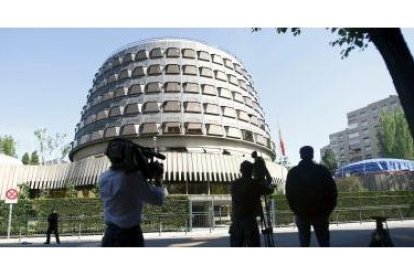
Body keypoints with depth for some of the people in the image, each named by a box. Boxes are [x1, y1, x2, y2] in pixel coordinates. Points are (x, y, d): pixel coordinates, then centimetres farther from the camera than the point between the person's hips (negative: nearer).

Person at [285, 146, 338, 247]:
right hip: (320, 212, 0)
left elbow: (289, 194, 0)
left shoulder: (293, 172, 0)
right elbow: (332, 191, -1)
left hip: (301, 213, 1)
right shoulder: (322, 170, -1)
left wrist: (296, 210, 8)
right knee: (324, 240, 8)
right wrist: (328, 210, 7)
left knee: (304, 241, 10)